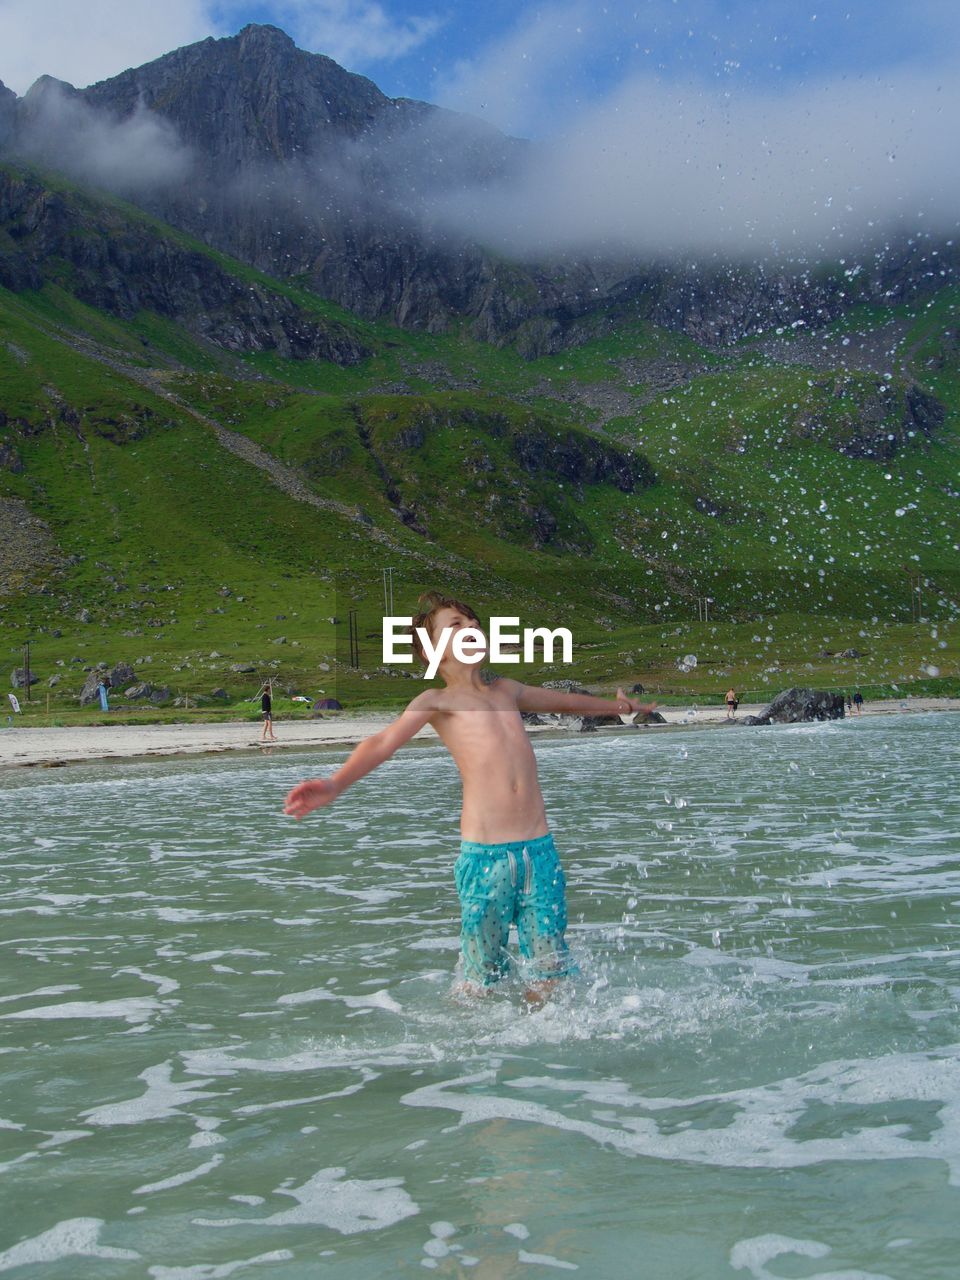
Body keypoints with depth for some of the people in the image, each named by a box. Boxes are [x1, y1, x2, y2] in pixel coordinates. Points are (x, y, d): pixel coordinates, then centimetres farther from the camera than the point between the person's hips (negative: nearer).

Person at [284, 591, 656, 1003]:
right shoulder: (436, 701, 4)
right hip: (484, 854, -5)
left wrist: (615, 705, 54)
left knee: (549, 970, 5)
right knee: (482, 976, 1)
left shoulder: (505, 690, 20)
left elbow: (563, 701, 39)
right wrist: (335, 785, -28)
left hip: (540, 847, 5)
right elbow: (384, 742, -10)